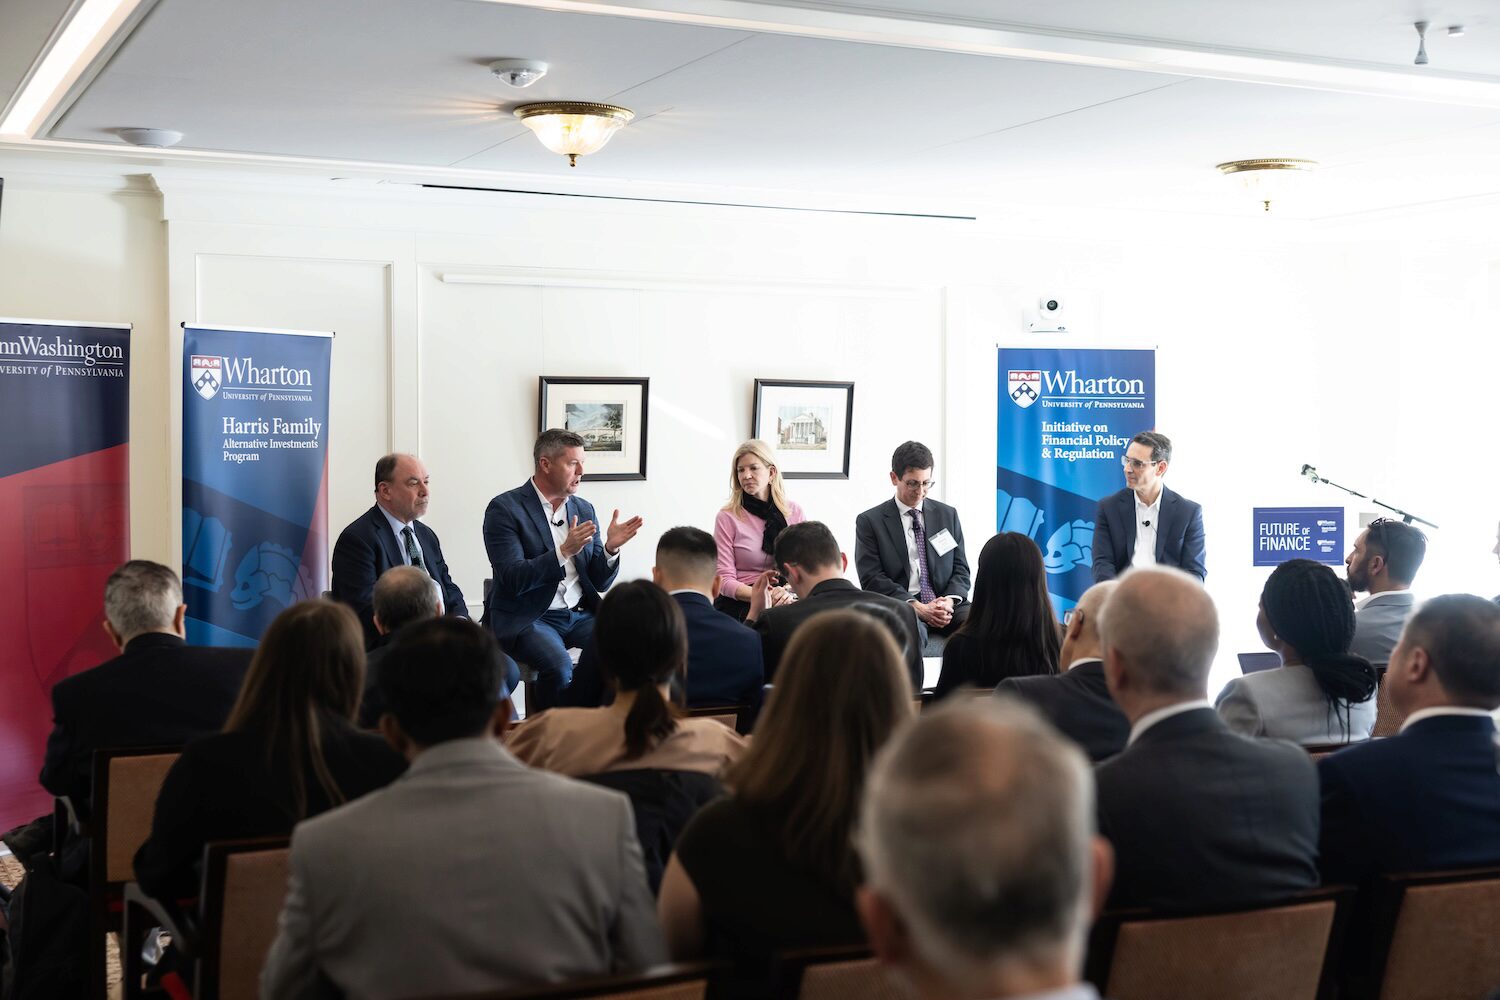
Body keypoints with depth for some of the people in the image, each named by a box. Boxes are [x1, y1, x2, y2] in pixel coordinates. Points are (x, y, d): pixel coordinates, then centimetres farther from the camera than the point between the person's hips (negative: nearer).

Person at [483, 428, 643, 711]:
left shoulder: (584, 509, 11)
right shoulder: (505, 509, -7)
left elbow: (600, 583, 11)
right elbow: (514, 579, -17)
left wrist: (610, 548, -9)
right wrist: (565, 552, -27)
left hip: (580, 614, 6)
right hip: (527, 618, -5)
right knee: (559, 666, -33)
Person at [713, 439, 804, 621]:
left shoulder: (794, 512, 10)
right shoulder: (728, 517, 1)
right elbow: (725, 580, -3)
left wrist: (790, 592, -15)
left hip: (786, 602, 3)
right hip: (738, 605, -3)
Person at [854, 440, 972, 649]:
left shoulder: (948, 515, 18)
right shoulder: (870, 521, 6)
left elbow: (960, 569, 16)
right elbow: (872, 579, -2)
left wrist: (950, 600, -7)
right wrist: (917, 607, -15)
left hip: (946, 605, 4)